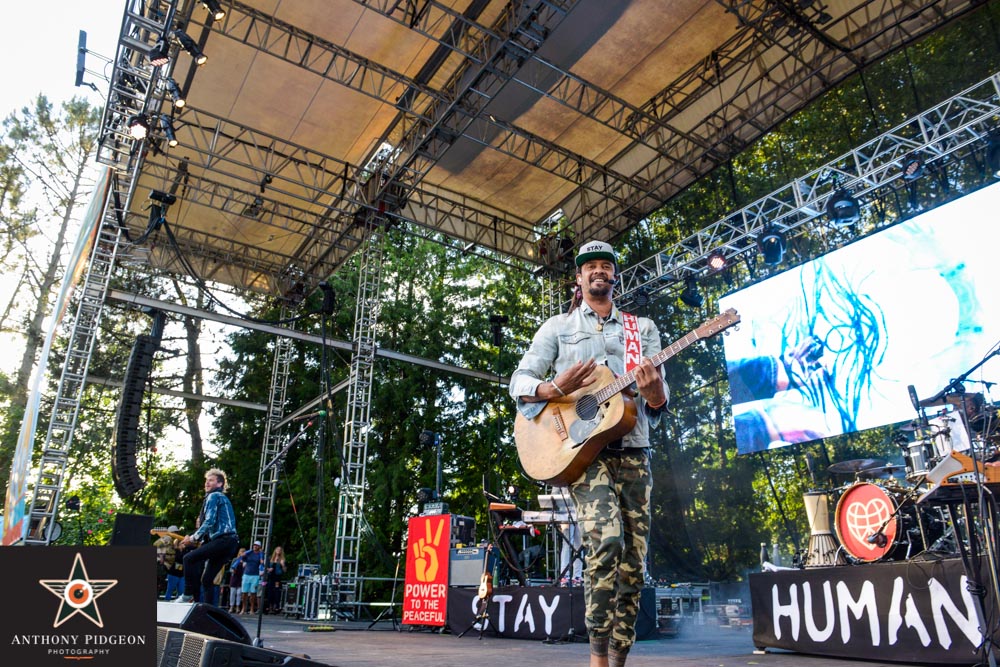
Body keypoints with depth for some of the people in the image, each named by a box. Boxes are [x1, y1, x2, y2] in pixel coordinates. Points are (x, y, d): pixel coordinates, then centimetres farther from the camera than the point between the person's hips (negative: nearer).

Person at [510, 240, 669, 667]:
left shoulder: (642, 328, 16)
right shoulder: (558, 327, 11)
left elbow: (660, 404, 10)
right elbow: (519, 382, 5)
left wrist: (654, 392, -15)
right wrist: (554, 389, -16)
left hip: (633, 451, 4)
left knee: (634, 561, 3)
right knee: (606, 539, -24)